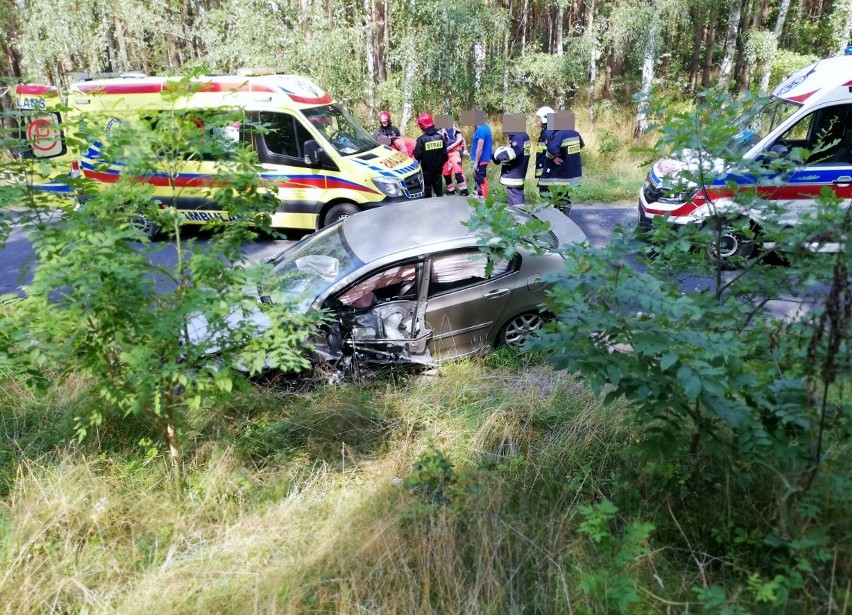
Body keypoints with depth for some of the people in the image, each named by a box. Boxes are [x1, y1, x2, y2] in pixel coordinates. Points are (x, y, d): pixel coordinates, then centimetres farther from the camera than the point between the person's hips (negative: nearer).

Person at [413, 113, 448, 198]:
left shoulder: (421, 139, -20)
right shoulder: (440, 136, -6)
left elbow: (417, 155, -19)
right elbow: (445, 152, 1)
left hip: (427, 168, -3)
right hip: (438, 166, 3)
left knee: (427, 186, 10)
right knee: (438, 186, 15)